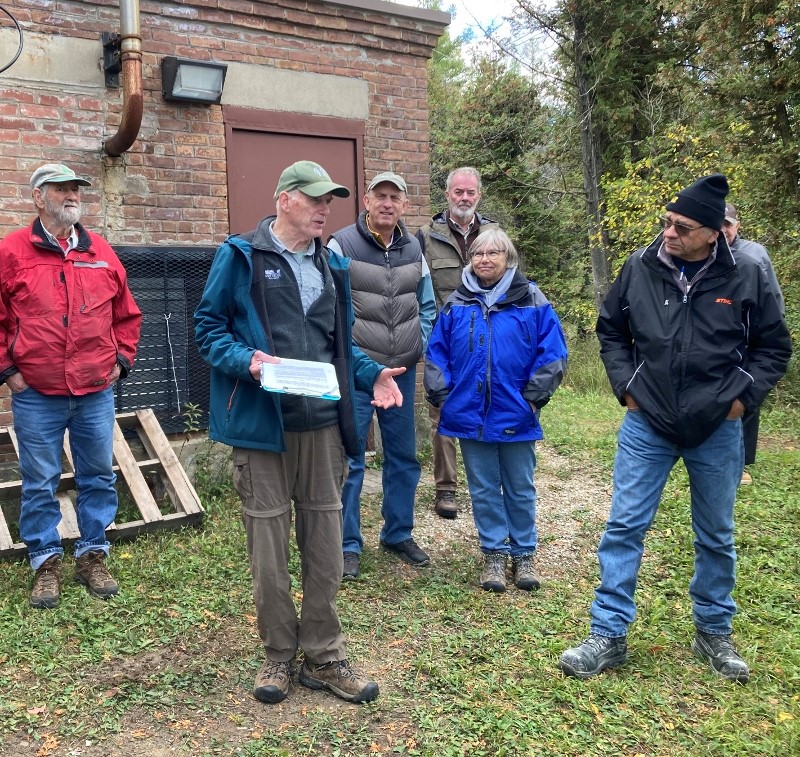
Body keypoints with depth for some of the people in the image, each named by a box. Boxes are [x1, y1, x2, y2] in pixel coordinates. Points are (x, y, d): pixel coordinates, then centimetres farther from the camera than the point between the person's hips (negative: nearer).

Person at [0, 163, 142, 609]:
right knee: (40, 484, 6)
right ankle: (47, 563, 20)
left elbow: (127, 315, 15)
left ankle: (93, 556, 24)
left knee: (99, 477, 9)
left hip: (96, 393, 3)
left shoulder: (102, 253, 7)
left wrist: (122, 361, 7)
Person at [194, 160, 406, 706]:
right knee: (268, 542, 5)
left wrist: (372, 375, 2)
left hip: (324, 422, 5)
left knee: (325, 540, 9)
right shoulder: (241, 256, -2)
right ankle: (279, 655, 23)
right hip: (262, 422, -4)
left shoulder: (333, 266, 14)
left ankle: (324, 656, 22)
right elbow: (208, 327, -2)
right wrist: (246, 360, -20)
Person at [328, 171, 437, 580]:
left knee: (403, 457, 14)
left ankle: (398, 533, 30)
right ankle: (348, 545, 13)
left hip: (402, 371, 6)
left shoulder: (413, 249, 10)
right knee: (348, 459, 0)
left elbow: (427, 306, 20)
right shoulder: (342, 245, -8)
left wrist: (420, 345, 8)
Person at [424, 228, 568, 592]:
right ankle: (494, 554, 25)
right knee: (484, 490, 11)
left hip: (516, 416, -2)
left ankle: (523, 554, 28)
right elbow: (436, 351, 7)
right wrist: (441, 393, -1)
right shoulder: (457, 303, 3)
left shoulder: (531, 300, -4)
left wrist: (533, 396, -10)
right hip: (470, 414, 2)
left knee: (520, 489, 12)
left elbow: (551, 353, -5)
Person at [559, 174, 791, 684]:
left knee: (716, 537, 14)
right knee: (624, 527, 0)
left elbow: (775, 346, 3)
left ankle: (715, 633, 33)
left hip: (717, 431, 0)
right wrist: (626, 385, -1)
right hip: (646, 426, 0)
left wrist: (743, 396, -7)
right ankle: (609, 636, 11)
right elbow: (611, 330, 9)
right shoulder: (640, 268, -6)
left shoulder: (746, 276, -8)